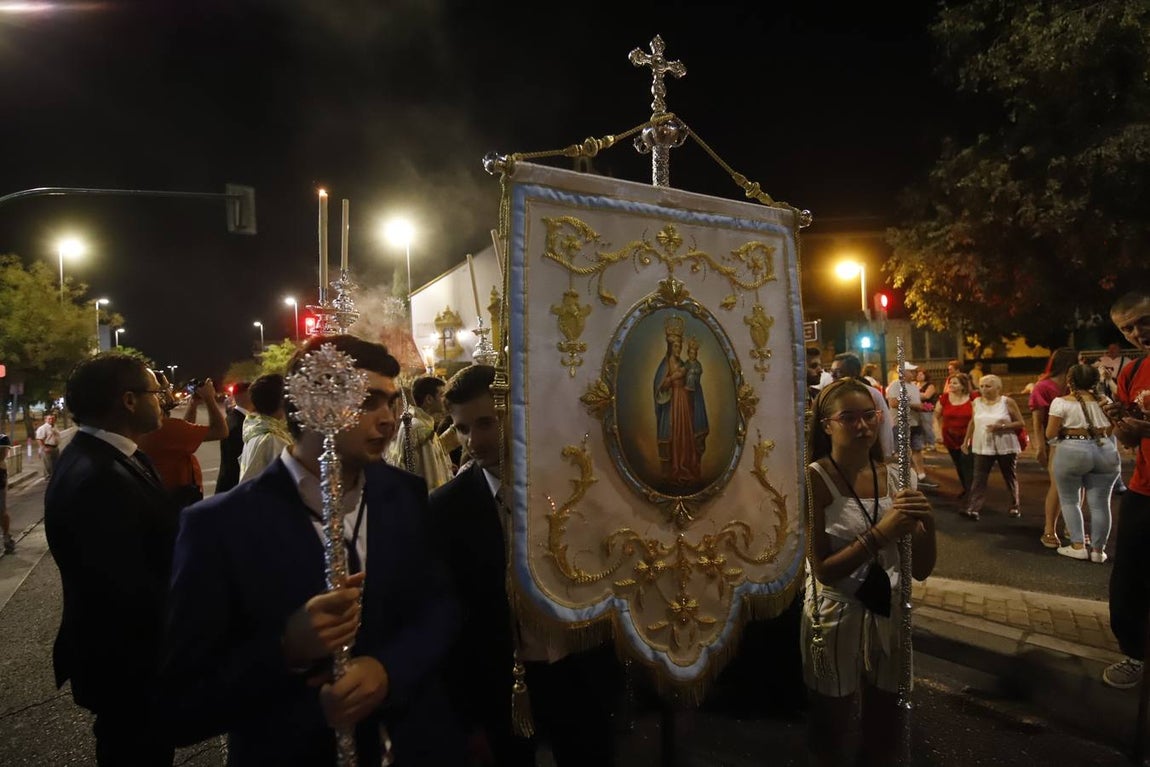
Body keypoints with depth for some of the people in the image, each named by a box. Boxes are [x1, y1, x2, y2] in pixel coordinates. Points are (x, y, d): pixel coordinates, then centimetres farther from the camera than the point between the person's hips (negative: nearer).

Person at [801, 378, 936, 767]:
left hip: (889, 615, 5)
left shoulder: (895, 477, 0)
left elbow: (921, 570, 2)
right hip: (835, 619, -4)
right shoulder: (814, 479, -15)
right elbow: (823, 571, -17)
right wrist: (880, 533, -26)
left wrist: (927, 522, -16)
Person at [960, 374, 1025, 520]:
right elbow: (973, 423, 17)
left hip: (1006, 446, -2)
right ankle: (973, 508, -13)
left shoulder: (1007, 402, -5)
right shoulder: (976, 403, 5)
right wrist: (966, 441, 16)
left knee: (1010, 478, 13)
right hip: (983, 447, 2)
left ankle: (1014, 507, 29)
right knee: (978, 478, -7)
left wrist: (1002, 427, -18)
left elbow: (1021, 423, -4)